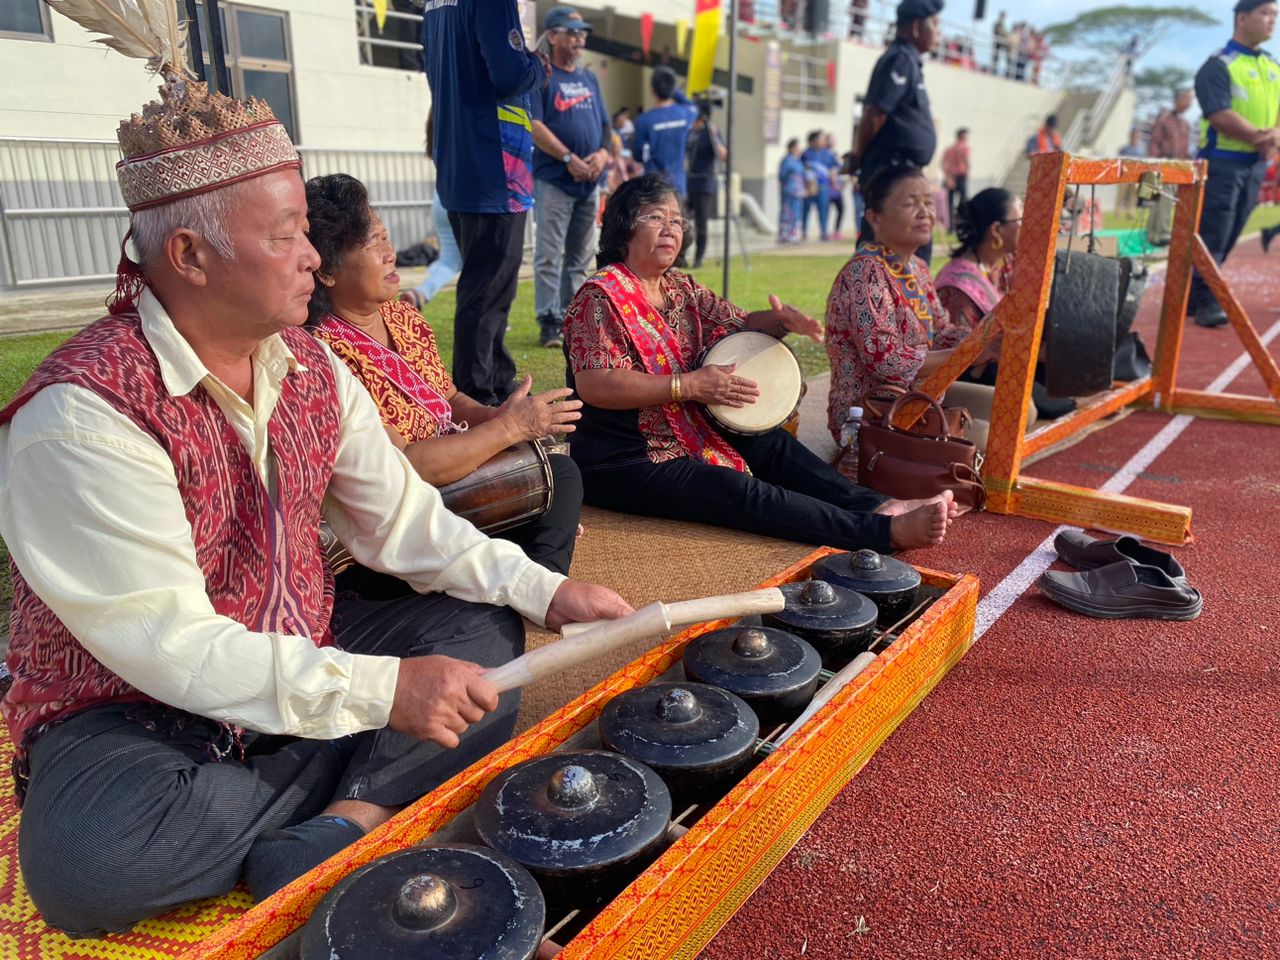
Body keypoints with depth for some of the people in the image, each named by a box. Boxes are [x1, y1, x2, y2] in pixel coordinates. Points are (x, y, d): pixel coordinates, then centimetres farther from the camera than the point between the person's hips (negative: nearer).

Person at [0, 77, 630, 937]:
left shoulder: (313, 367, -2)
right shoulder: (82, 413, -24)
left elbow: (404, 521, -1)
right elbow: (167, 643, -27)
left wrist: (546, 592, -11)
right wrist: (379, 691, -30)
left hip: (303, 667, 6)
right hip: (136, 716, -5)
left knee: (483, 632, -4)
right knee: (88, 861, -34)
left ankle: (332, 832, -19)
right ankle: (372, 793, -10)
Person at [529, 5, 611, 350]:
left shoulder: (590, 79, 19)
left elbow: (604, 124, 19)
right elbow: (533, 125, -11)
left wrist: (602, 153, -1)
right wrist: (569, 158, -17)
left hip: (590, 182, 7)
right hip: (553, 180, -7)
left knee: (581, 256, 9)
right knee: (549, 255, -6)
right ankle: (549, 323, -2)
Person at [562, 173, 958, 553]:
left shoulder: (680, 286, 11)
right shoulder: (601, 296, -13)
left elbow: (741, 324, 16)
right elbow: (593, 385, -25)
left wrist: (780, 321, -10)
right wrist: (690, 386, -25)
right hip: (624, 463, -9)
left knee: (774, 443, -10)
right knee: (739, 490, -23)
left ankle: (877, 506, -18)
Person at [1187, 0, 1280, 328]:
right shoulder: (1218, 66, -6)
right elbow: (1221, 117, -16)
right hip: (1222, 161, -7)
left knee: (1229, 236, 7)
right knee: (1212, 235, -9)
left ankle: (1191, 297, 13)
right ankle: (1206, 302, -6)